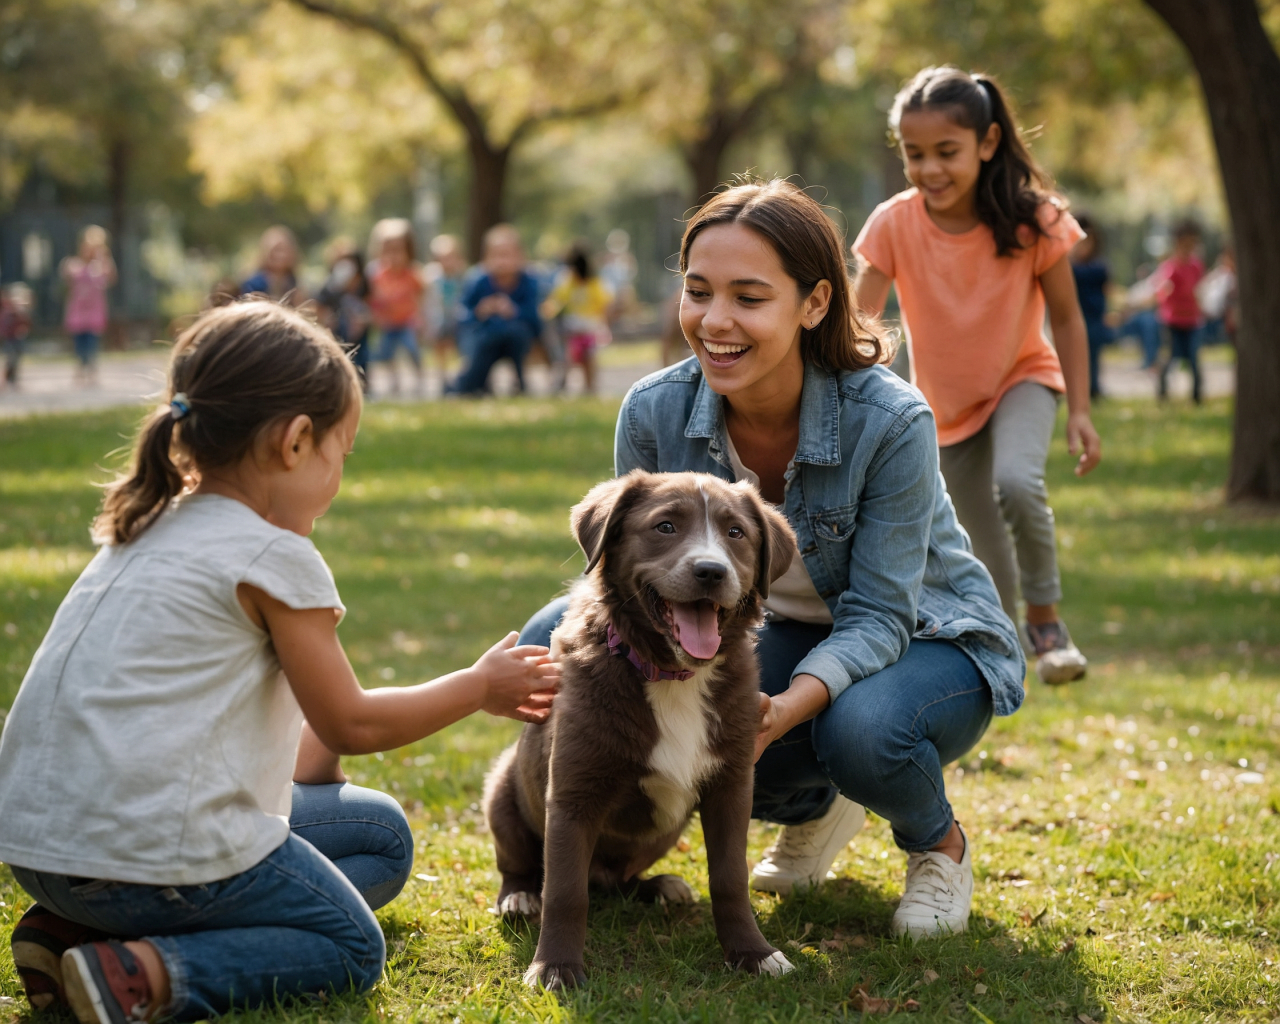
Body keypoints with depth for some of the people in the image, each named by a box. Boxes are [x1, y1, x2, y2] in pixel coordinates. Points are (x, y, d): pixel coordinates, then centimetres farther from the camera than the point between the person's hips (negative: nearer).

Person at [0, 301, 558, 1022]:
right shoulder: (276, 556, -9)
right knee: (354, 950, 11)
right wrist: (480, 686, 13)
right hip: (153, 849, -8)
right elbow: (350, 723, 1)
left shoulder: (149, 531, 16)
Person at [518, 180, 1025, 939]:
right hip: (780, 639, 5)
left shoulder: (891, 423, -29)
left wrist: (787, 706, -47)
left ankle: (940, 845, 0)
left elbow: (876, 618, -27)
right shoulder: (655, 413, -18)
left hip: (928, 642, -5)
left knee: (861, 729, -39)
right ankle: (815, 807, 10)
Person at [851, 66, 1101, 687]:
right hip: (945, 403, 2)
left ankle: (1045, 618, -11)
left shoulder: (1032, 218, -22)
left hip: (1023, 379, -2)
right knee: (989, 557, 9)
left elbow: (1066, 318, -11)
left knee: (1017, 483, -32)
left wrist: (1079, 412, -12)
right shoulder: (894, 225, -21)